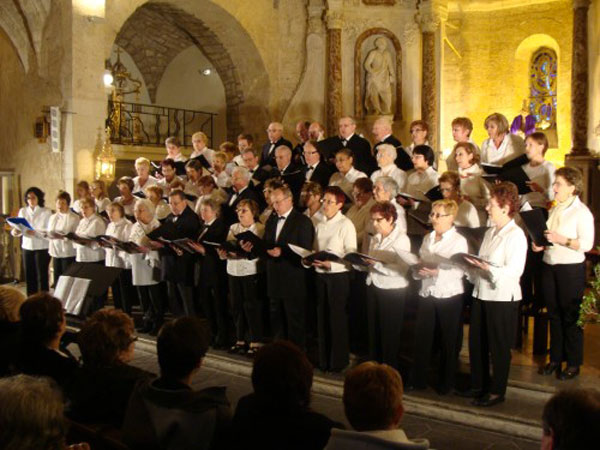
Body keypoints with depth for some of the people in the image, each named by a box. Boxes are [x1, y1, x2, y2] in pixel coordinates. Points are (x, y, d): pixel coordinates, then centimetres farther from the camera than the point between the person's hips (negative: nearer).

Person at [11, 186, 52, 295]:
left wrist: (35, 232, -27)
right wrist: (15, 231, -16)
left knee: (42, 276, -3)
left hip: (42, 247, -4)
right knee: (29, 275, 7)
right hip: (27, 246, 4)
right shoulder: (22, 211, 9)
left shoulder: (46, 212, -4)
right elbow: (19, 227, 7)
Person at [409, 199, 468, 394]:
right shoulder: (427, 238, 14)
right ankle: (418, 379, 15)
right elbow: (419, 263, 15)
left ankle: (446, 382, 20)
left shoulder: (459, 241, -5)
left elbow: (459, 271, -14)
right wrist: (418, 270, -8)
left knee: (448, 341, 7)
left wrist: (438, 272, -28)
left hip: (449, 296, -4)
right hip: (427, 294, 5)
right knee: (421, 338, 4)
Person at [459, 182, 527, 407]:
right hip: (481, 293, 8)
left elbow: (513, 272, -19)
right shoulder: (490, 233, 14)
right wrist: (471, 265, 0)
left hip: (502, 297, -8)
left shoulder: (516, 235, -12)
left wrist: (487, 268, -30)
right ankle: (479, 384, 29)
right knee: (476, 342, 14)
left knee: (499, 346, 4)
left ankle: (497, 391, 18)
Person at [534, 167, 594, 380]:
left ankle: (573, 363, 16)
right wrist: (540, 244, 3)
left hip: (571, 268, -7)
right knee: (554, 314, 14)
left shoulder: (582, 212, -10)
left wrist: (560, 239, -24)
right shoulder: (555, 209, 11)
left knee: (571, 316, 3)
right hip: (549, 266, 7)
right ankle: (555, 358, 26)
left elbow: (587, 244, -17)